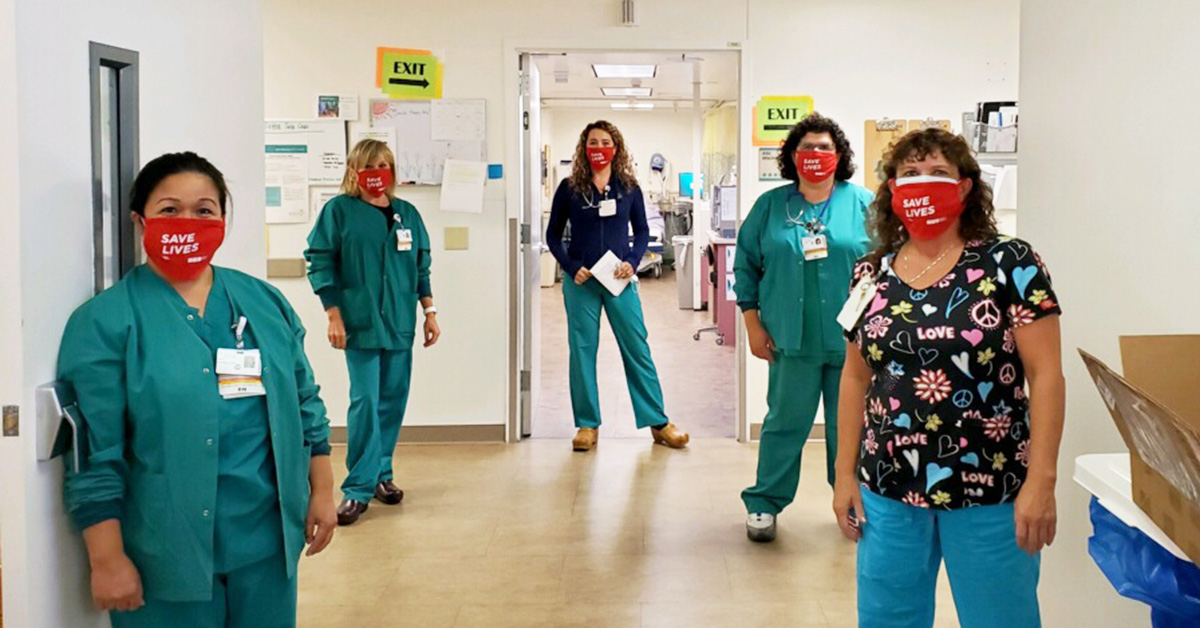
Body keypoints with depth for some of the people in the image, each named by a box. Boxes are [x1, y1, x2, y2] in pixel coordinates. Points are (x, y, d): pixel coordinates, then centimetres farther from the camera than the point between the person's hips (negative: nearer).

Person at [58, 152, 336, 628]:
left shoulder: (264, 302, 7)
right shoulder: (106, 321, -7)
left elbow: (304, 404, 13)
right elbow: (94, 452, -9)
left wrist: (321, 491, 10)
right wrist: (107, 560, -11)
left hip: (267, 540, 4)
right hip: (165, 553, -4)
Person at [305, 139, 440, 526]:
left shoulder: (407, 213, 12)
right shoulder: (339, 210, -1)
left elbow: (421, 266, 17)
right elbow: (320, 262, -3)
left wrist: (429, 311, 12)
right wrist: (333, 316, -9)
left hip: (400, 323, 5)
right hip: (360, 323, -4)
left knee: (393, 400, 8)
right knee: (365, 401, -9)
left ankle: (381, 473, 22)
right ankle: (359, 487, -3)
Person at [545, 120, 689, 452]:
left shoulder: (629, 187, 5)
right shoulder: (569, 188, 2)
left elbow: (642, 232, 11)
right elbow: (553, 235, 6)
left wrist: (632, 262, -7)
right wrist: (571, 268, -7)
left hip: (619, 281, 1)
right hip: (581, 282, 0)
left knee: (637, 349, 2)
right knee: (582, 351, 3)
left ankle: (658, 423, 11)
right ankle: (587, 425, 14)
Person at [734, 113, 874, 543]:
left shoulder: (863, 204, 2)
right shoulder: (770, 206, 4)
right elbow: (746, 265, 7)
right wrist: (753, 325, 2)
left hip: (851, 341, 0)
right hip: (793, 341, 0)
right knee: (785, 423, 7)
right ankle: (763, 505, 22)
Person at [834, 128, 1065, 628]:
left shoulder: (1010, 264, -6)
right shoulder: (872, 274, 6)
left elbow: (1045, 373, -9)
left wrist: (1041, 480, -15)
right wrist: (845, 472, 8)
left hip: (989, 492, -4)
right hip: (888, 491, 4)